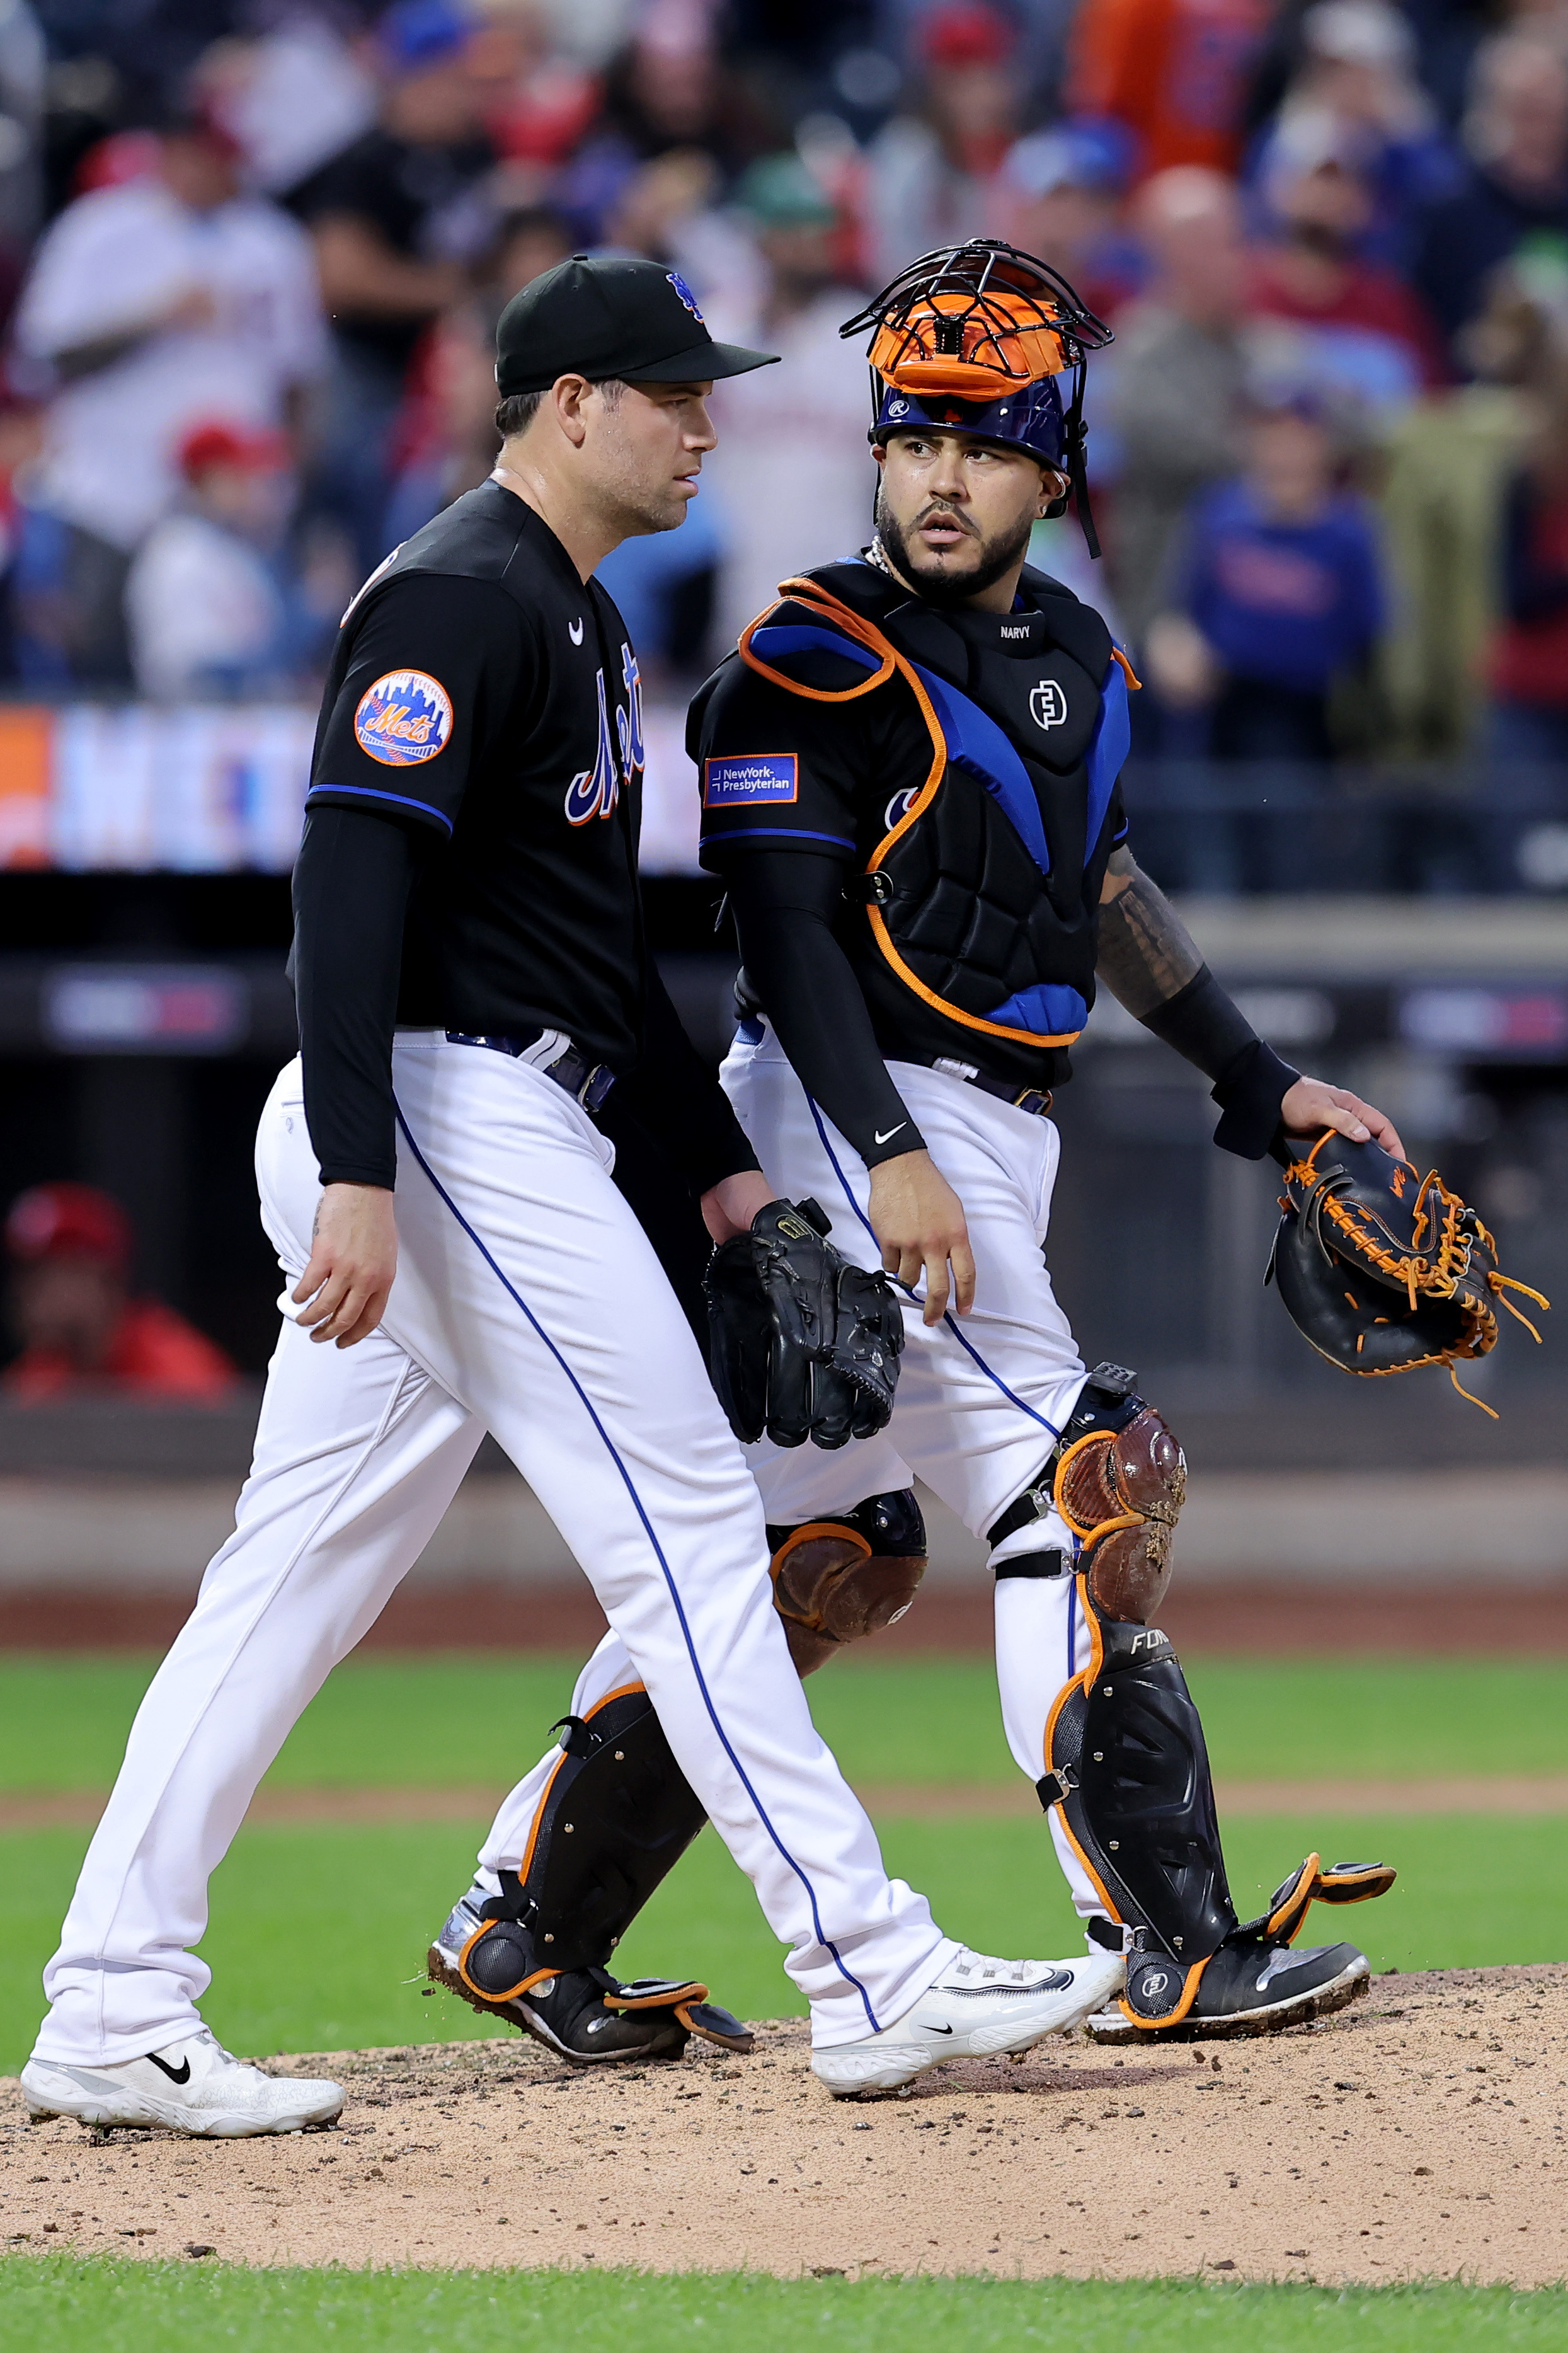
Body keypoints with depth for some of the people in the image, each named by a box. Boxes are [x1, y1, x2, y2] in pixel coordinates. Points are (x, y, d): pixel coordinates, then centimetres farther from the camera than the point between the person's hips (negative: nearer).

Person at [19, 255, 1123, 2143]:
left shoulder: (569, 620, 22)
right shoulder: (457, 601, -12)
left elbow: (594, 924, 28)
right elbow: (352, 873, -21)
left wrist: (714, 1155, 25)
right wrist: (359, 1175, -28)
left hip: (503, 1135, 11)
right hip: (448, 1122, -11)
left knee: (294, 1579, 7)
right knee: (684, 1525, -8)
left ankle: (109, 2019, 6)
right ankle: (872, 1981, -6)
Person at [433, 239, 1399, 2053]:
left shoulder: (1073, 657, 15)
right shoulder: (821, 660, -10)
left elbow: (1102, 889, 27)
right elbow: (786, 918, -17)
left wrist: (1260, 1085, 26)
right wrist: (891, 1157, -28)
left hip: (988, 1148, 9)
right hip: (857, 1116, -9)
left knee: (832, 1553, 9)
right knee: (1089, 1489, -14)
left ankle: (524, 1927, 15)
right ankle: (1166, 1950, -14)